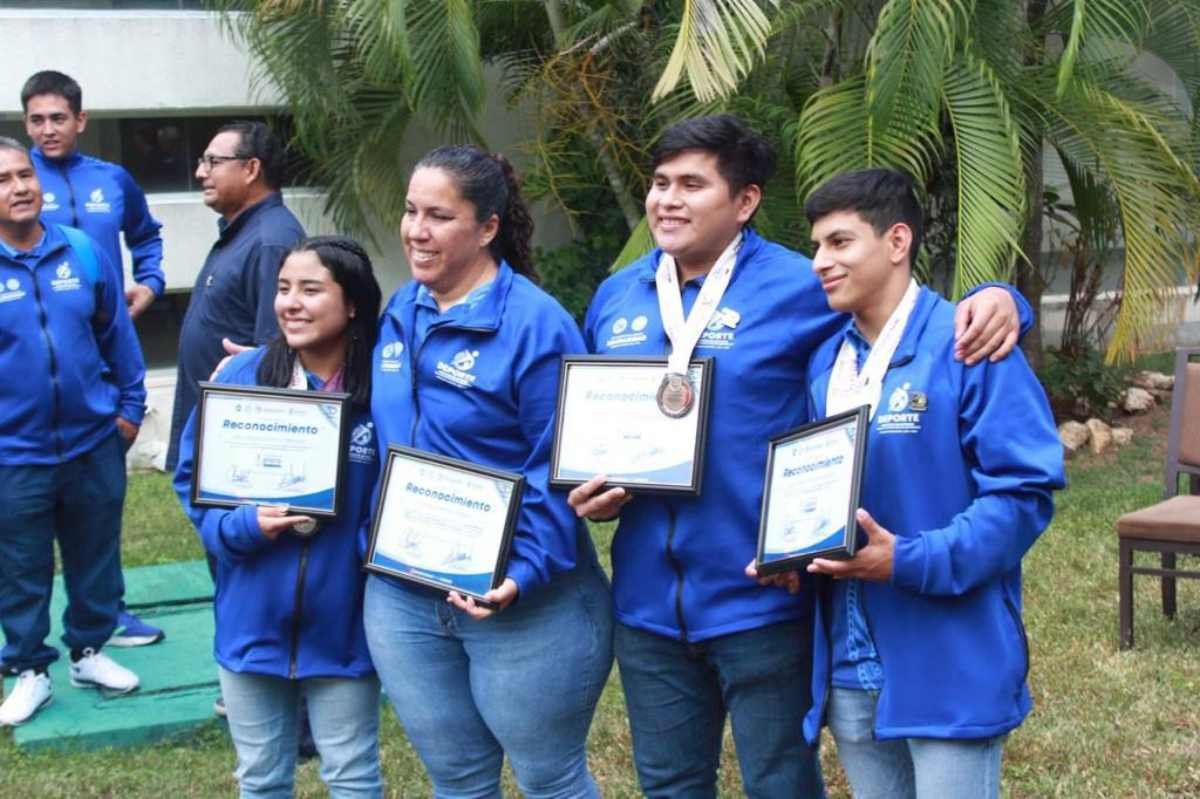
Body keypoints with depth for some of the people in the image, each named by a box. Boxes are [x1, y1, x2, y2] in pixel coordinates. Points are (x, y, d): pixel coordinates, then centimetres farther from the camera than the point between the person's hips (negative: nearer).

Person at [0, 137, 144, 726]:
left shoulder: (84, 253, -3)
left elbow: (118, 335, 7)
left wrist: (130, 406, 8)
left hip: (95, 443, 2)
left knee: (95, 558, 16)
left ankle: (90, 650, 35)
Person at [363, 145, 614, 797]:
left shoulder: (535, 324, -15)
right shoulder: (400, 314, 7)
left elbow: (560, 471, -17)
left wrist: (523, 574, -25)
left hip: (523, 600, -6)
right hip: (401, 596, 6)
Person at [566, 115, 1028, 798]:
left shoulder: (800, 288, -9)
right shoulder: (616, 299, 7)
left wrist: (992, 299, -25)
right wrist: (589, 490, 0)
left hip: (763, 598, -5)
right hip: (647, 602, 5)